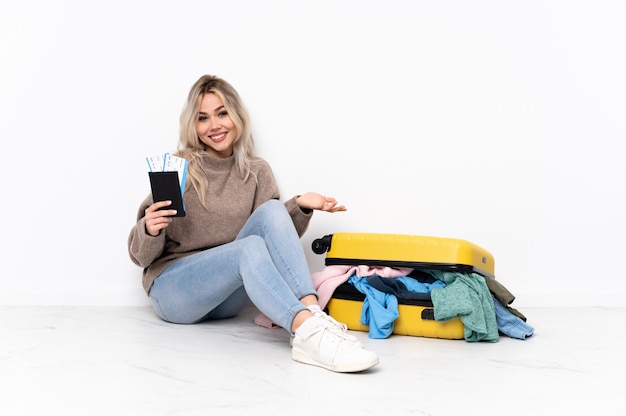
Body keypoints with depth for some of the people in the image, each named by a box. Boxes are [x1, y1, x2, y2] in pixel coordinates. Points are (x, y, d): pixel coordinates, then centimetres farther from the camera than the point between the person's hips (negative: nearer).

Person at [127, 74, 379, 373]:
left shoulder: (256, 172, 6)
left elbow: (276, 246, 0)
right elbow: (141, 255, -3)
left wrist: (298, 207, -16)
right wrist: (150, 230, -26)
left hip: (228, 298, 3)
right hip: (171, 290, -3)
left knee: (272, 210, -22)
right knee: (251, 247, -32)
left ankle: (313, 314, -37)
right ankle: (308, 333, -50)